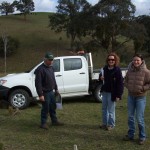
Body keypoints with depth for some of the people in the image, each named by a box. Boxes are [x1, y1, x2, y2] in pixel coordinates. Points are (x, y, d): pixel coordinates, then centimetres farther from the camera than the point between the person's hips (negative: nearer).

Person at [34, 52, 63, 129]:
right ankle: (43, 123, 14)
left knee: (53, 107, 17)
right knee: (45, 108, 0)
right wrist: (40, 95, -24)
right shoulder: (40, 69, -18)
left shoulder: (51, 68, 10)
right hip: (45, 93, -8)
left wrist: (56, 89, 21)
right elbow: (38, 83, -22)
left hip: (51, 92, 8)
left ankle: (54, 121, 30)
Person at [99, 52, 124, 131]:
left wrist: (118, 95, -20)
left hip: (112, 93, -7)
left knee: (111, 110, 4)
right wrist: (101, 77, -4)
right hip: (104, 92, 7)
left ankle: (111, 125, 20)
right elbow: (101, 75, 22)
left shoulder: (117, 70, -14)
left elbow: (120, 83, -16)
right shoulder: (105, 68, 4)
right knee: (104, 109, 17)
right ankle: (104, 123, 32)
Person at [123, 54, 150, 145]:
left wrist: (142, 88, -15)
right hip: (131, 96, 5)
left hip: (140, 97, -5)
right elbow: (126, 81, 15)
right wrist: (128, 87, 0)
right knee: (130, 117, 13)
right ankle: (131, 135, 27)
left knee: (140, 118, -2)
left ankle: (142, 137, 15)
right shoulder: (130, 71, 1)